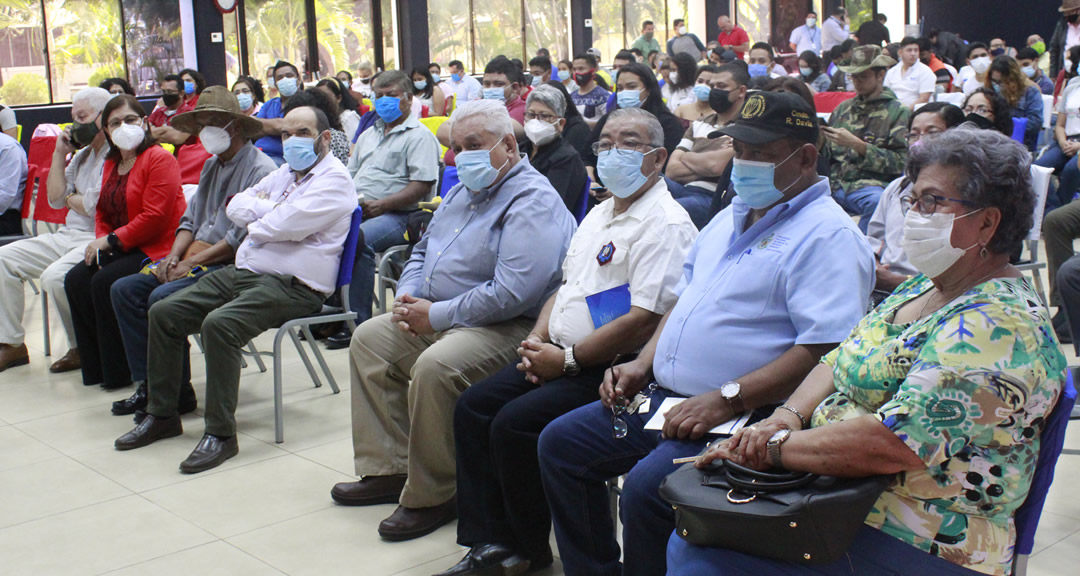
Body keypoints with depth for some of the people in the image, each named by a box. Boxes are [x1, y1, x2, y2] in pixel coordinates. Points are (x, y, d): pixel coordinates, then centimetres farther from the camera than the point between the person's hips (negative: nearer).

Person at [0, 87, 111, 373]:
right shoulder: (81, 155, 20)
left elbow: (95, 207, -19)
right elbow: (55, 200, 17)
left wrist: (72, 199, 3)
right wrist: (60, 154, 11)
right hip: (67, 236, 10)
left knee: (55, 276, -32)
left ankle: (82, 349, -9)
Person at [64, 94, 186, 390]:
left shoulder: (160, 159, -12)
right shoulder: (111, 164, 16)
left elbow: (154, 216, -19)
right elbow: (103, 211, 19)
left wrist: (112, 241, -16)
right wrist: (100, 240, -2)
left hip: (157, 247, -9)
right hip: (121, 248, 9)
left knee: (105, 283, -24)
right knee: (75, 280, -10)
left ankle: (119, 372, -9)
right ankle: (96, 367, 0)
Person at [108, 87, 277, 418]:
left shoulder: (260, 170, -11)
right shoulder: (211, 167, 19)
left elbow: (244, 236, -19)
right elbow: (190, 220, 19)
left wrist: (192, 263, -18)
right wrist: (174, 256, -1)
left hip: (232, 266, -9)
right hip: (197, 259, 9)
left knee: (162, 298, -27)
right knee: (124, 289, -2)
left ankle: (177, 393, -12)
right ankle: (147, 384, 0)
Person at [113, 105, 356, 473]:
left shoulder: (333, 180, -8)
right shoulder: (286, 172, 22)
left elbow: (282, 226, -19)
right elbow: (236, 207, 15)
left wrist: (257, 218, 2)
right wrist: (272, 209, -3)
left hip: (292, 286, -9)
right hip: (244, 272, 9)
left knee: (219, 324, -33)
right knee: (163, 313, 1)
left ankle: (221, 433, -23)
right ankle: (162, 415, 11)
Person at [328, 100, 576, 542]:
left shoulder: (532, 203, -18)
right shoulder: (464, 190, 15)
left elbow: (510, 295, -28)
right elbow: (424, 249, 26)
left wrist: (435, 316, -20)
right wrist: (408, 296, 5)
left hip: (504, 327, -10)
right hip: (434, 317, 11)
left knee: (434, 367, -34)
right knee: (368, 338, 8)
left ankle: (432, 497, -15)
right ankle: (389, 469, 8)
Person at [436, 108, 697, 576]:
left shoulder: (664, 225, -14)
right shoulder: (599, 214, 18)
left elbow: (644, 320, -22)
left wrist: (566, 360, -17)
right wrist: (537, 339, 4)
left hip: (610, 369, -10)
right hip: (559, 354, 10)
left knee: (514, 424, -22)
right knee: (473, 408, -2)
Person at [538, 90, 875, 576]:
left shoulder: (827, 235, -12)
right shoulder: (731, 217, 17)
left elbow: (828, 350, -22)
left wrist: (726, 400, -25)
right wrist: (641, 365, 10)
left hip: (740, 415, -9)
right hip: (664, 397, 10)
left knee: (647, 484, -30)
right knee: (559, 444, 6)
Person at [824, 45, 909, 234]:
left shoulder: (898, 111, 6)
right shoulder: (843, 108, 22)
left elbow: (900, 161, -5)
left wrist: (857, 145, -11)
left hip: (869, 185, -3)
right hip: (834, 183, 4)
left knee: (878, 201, -39)